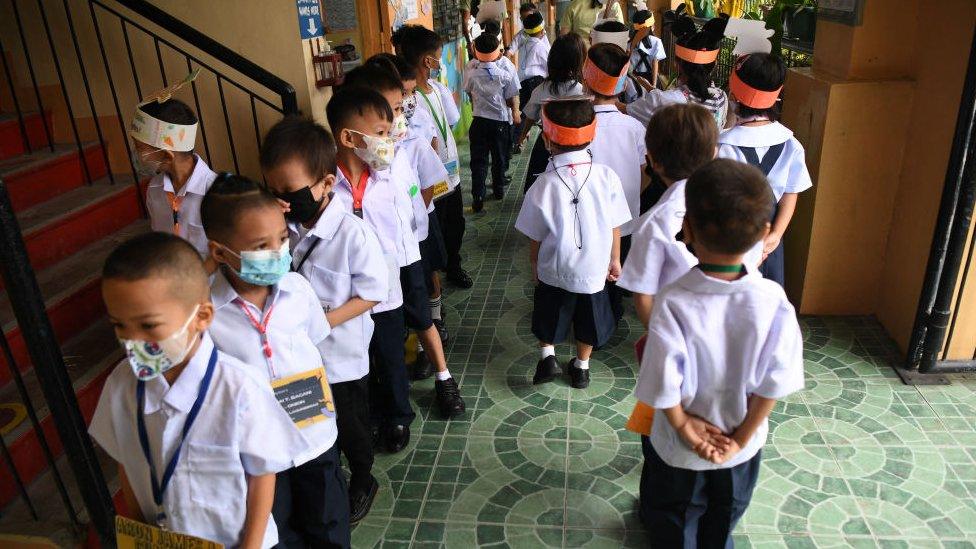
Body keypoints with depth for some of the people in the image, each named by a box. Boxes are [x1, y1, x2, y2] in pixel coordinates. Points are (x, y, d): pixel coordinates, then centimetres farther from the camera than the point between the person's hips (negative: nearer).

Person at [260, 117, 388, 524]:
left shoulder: (352, 234, -24)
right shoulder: (283, 226, -7)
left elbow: (372, 293, -19)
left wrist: (322, 321, -25)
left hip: (341, 356, -5)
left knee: (350, 427, 17)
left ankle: (362, 483, 44)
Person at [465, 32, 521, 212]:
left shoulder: (471, 70, -11)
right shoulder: (505, 73, -14)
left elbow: (469, 93, 4)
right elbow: (511, 99, -5)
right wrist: (515, 113, 12)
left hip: (479, 121, 1)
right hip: (501, 121, 0)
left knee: (478, 160, 6)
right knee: (499, 158, 17)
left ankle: (477, 199, 1)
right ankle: (498, 190, 33)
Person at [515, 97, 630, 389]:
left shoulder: (542, 187, -21)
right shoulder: (607, 176, -17)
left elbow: (535, 238, -9)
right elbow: (615, 228, -7)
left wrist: (534, 265, 10)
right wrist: (614, 260, 10)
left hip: (553, 272, -1)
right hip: (593, 269, 2)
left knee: (549, 319, 26)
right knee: (588, 320, 24)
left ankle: (547, 355, 18)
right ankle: (582, 367, 39)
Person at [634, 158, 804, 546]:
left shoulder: (672, 303, -32)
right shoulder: (773, 301, -24)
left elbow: (664, 386, -26)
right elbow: (775, 382, -17)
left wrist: (683, 424, -8)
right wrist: (742, 437, -5)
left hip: (679, 450, -2)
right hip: (742, 446, 3)